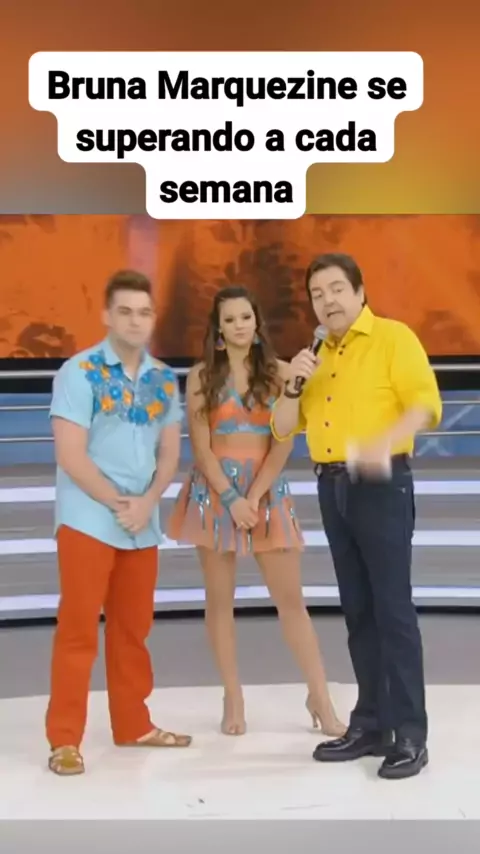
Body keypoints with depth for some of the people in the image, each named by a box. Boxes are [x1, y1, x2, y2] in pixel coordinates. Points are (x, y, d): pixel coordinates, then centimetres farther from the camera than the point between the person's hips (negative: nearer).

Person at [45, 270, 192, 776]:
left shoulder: (163, 379, 7)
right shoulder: (79, 371, -8)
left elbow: (169, 452, 7)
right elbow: (70, 455, -13)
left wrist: (146, 503, -9)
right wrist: (117, 503, -13)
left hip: (143, 524, 5)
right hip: (88, 520, -5)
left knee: (133, 628, 14)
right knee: (79, 629, -1)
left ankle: (133, 725, 28)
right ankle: (64, 739, 9)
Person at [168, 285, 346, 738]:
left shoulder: (279, 372, 2)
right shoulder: (201, 376, 2)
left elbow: (283, 443, -3)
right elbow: (200, 446, -3)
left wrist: (254, 497, -12)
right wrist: (231, 498, -13)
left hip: (267, 490, 0)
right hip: (214, 489, 0)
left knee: (291, 598, 0)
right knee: (220, 598, 5)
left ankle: (320, 699, 8)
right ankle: (233, 700, 17)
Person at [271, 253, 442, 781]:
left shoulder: (393, 338, -1)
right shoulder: (317, 356, 17)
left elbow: (427, 403, -14)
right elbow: (282, 430, 13)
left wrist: (386, 441, -30)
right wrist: (292, 386, -4)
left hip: (381, 485, -6)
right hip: (331, 488, 6)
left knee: (393, 608, -6)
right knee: (357, 610, 10)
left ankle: (410, 734, 0)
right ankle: (371, 724, 18)